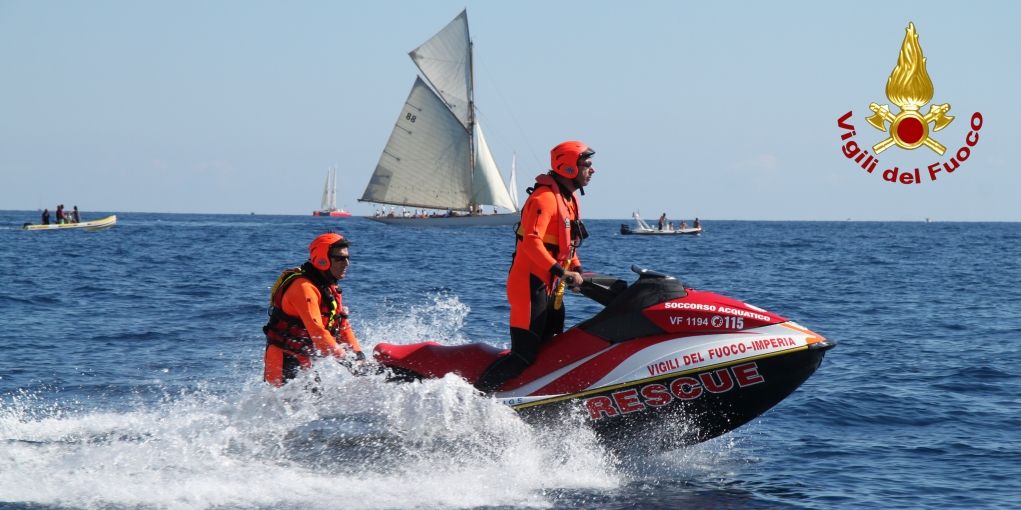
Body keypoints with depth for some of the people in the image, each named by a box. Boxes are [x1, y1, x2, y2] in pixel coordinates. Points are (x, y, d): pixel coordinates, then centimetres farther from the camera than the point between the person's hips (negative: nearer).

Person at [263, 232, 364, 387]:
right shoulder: (304, 287, -21)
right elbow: (316, 330, -29)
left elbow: (343, 325, 11)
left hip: (304, 361, 10)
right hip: (285, 361, -9)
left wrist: (358, 355, -3)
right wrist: (344, 359, -30)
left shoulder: (330, 288, 11)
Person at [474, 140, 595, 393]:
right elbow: (531, 241, -28)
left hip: (551, 288, 10)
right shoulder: (545, 197, -16)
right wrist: (561, 272, -31)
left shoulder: (568, 199, 15)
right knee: (524, 355, -14)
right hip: (531, 285, -10)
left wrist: (577, 270, 9)